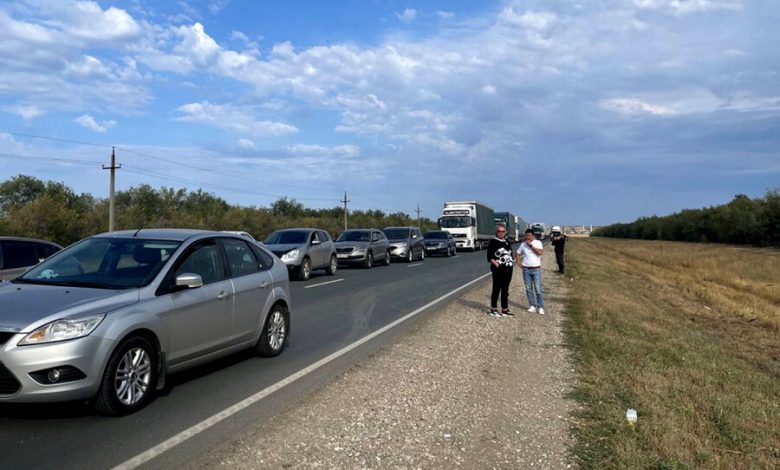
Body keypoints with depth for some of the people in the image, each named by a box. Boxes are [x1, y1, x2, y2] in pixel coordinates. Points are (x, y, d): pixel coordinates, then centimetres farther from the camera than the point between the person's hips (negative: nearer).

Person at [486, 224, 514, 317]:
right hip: (498, 270, -6)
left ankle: (505, 309, 17)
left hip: (508, 269, 6)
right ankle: (493, 309, 11)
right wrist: (495, 264, -22)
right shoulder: (493, 242, -5)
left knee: (505, 290, 11)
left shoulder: (508, 242, 15)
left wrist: (511, 262, 9)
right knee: (496, 289, 1)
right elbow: (490, 257, -9)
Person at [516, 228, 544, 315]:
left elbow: (540, 252, -17)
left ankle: (540, 307, 0)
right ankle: (532, 306, 13)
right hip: (526, 270, 3)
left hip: (536, 269, -3)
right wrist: (519, 262, 4)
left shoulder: (538, 242, -2)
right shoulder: (523, 244, 7)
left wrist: (531, 245, -16)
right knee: (529, 289, 6)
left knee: (538, 289, -5)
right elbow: (517, 254, 17)